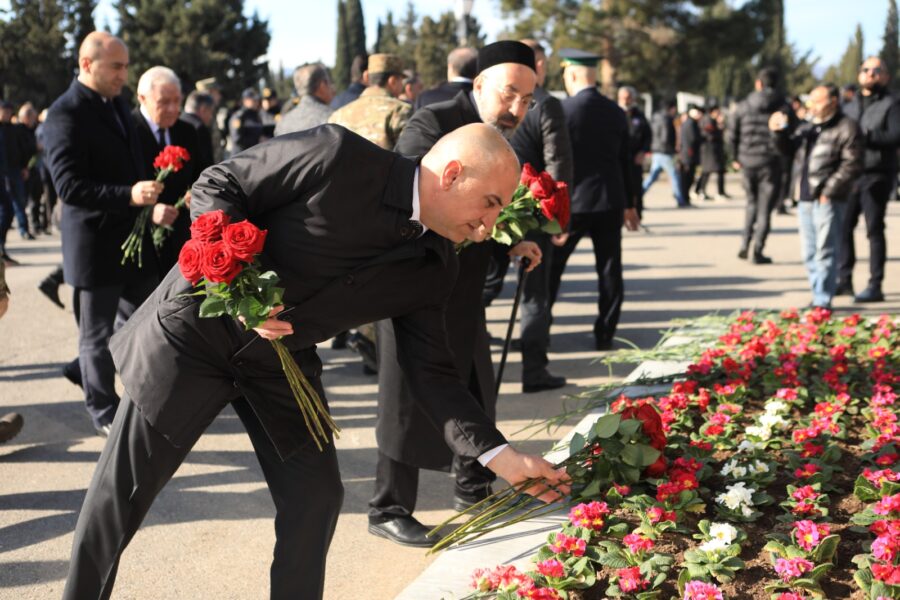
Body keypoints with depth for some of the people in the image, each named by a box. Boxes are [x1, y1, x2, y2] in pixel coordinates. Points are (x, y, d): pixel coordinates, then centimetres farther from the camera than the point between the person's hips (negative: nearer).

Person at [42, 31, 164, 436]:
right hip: (95, 246, -8)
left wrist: (150, 203, 5)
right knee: (97, 335, 7)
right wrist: (130, 195, -34)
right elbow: (69, 186, -23)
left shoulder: (116, 103, 10)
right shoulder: (65, 114, -16)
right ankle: (105, 414, 21)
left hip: (133, 239, 8)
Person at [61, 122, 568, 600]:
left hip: (280, 360, 5)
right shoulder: (337, 156, -23)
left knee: (316, 496, 2)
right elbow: (216, 184, -16)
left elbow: (431, 373, -4)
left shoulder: (434, 270, -6)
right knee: (123, 490, 5)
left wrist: (501, 455, -13)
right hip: (197, 329, -5)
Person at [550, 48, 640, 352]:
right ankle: (605, 335, 12)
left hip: (572, 201, -4)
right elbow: (626, 161, 10)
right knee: (609, 269, 9)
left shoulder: (562, 110, -10)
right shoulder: (616, 112, 5)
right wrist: (629, 204, 19)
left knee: (550, 267, 6)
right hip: (611, 202, 4)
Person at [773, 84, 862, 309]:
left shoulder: (847, 128, -5)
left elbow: (852, 164, -12)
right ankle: (819, 295, 23)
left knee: (825, 251, -7)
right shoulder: (808, 128, 18)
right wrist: (781, 132, 6)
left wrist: (829, 190, -16)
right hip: (805, 198, 8)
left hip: (828, 200, -8)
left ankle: (823, 301, -3)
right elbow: (789, 149, 25)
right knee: (809, 252, 12)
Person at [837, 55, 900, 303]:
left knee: (874, 230, -4)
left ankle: (875, 285, 1)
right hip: (850, 174, 6)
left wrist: (867, 137, -25)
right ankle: (844, 279, 17)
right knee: (843, 226, 6)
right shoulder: (850, 107, 20)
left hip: (877, 174, -6)